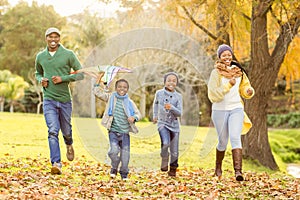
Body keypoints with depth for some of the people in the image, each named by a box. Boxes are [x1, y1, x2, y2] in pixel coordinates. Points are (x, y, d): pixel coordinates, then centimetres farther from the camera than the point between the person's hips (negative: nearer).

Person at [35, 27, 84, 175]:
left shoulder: (68, 55, -4)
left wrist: (63, 78, -16)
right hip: (49, 100, 0)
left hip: (65, 99, 0)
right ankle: (56, 163, -17)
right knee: (53, 131, -14)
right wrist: (41, 80, -1)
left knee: (66, 130, 14)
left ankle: (69, 145, 49)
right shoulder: (40, 56, 5)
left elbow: (81, 74, -3)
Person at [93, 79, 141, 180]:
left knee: (125, 154, 3)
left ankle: (124, 173, 22)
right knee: (114, 151, -17)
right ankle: (114, 168, 10)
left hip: (125, 132, 2)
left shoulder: (129, 102, 6)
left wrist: (134, 117, -14)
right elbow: (97, 92, 1)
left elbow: (138, 114, 7)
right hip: (113, 131, -2)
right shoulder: (110, 97, 4)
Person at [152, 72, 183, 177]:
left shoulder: (178, 96, -3)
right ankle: (164, 159, -1)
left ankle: (173, 169, 26)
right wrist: (155, 115, 26)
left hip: (174, 125, 1)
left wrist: (171, 108, -25)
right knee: (165, 143, -28)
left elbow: (179, 113, -8)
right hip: (162, 123, -1)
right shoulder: (159, 93, -1)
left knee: (174, 152, 4)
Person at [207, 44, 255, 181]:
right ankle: (218, 167, 34)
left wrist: (249, 91, -7)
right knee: (222, 141, 9)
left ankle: (238, 171, -24)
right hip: (220, 110, -1)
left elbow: (244, 88, 16)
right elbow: (213, 95, -14)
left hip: (236, 109, 1)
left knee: (235, 138, -15)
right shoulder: (216, 73, -5)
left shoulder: (239, 71, 6)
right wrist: (228, 85, -22)